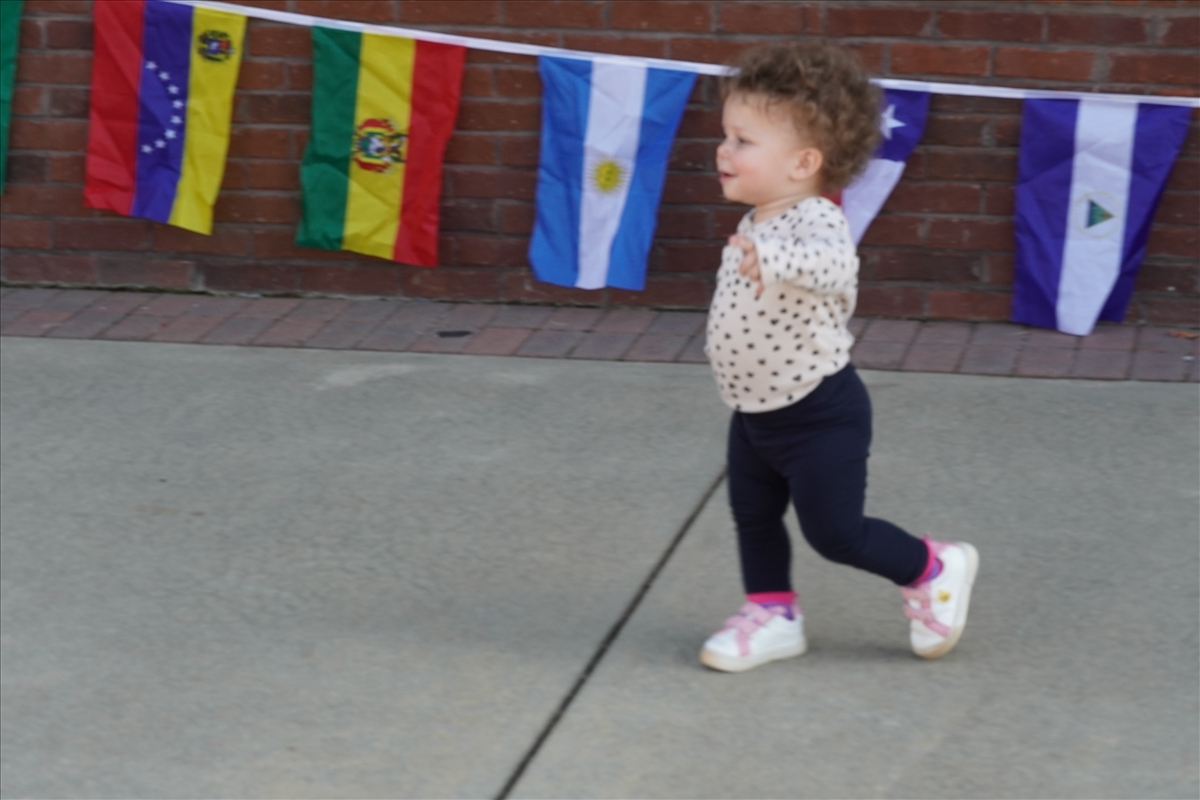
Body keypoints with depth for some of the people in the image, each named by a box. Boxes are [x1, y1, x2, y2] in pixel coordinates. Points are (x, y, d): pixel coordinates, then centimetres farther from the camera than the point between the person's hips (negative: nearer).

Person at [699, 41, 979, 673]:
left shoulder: (814, 222, -28)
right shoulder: (760, 222, 2)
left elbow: (832, 268, -52)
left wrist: (772, 258, -69)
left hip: (819, 418, -9)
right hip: (755, 411, 9)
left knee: (835, 532, 3)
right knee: (753, 517, 15)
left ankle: (932, 571, 25)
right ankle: (772, 614, 31)